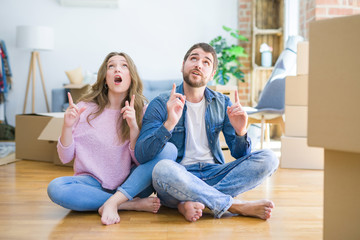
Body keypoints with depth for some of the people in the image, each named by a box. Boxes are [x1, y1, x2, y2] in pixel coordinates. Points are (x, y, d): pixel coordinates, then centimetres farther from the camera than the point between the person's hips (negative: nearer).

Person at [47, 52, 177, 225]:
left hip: (129, 184, 1)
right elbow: (65, 158, 0)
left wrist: (134, 127, -19)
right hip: (94, 183, 0)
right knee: (55, 188, -31)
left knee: (168, 150, -21)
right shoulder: (85, 108, -1)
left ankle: (113, 202, -26)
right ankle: (132, 204, -22)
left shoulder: (140, 110, 1)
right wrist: (67, 126, -18)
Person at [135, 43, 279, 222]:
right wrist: (169, 124, -27)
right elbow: (141, 156, -12)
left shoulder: (222, 103, 10)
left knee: (268, 159, -15)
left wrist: (240, 133, -15)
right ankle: (237, 206, -23)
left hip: (213, 174, 4)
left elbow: (239, 154, 7)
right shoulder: (161, 105, -2)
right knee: (163, 169, -37)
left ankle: (190, 202, -24)